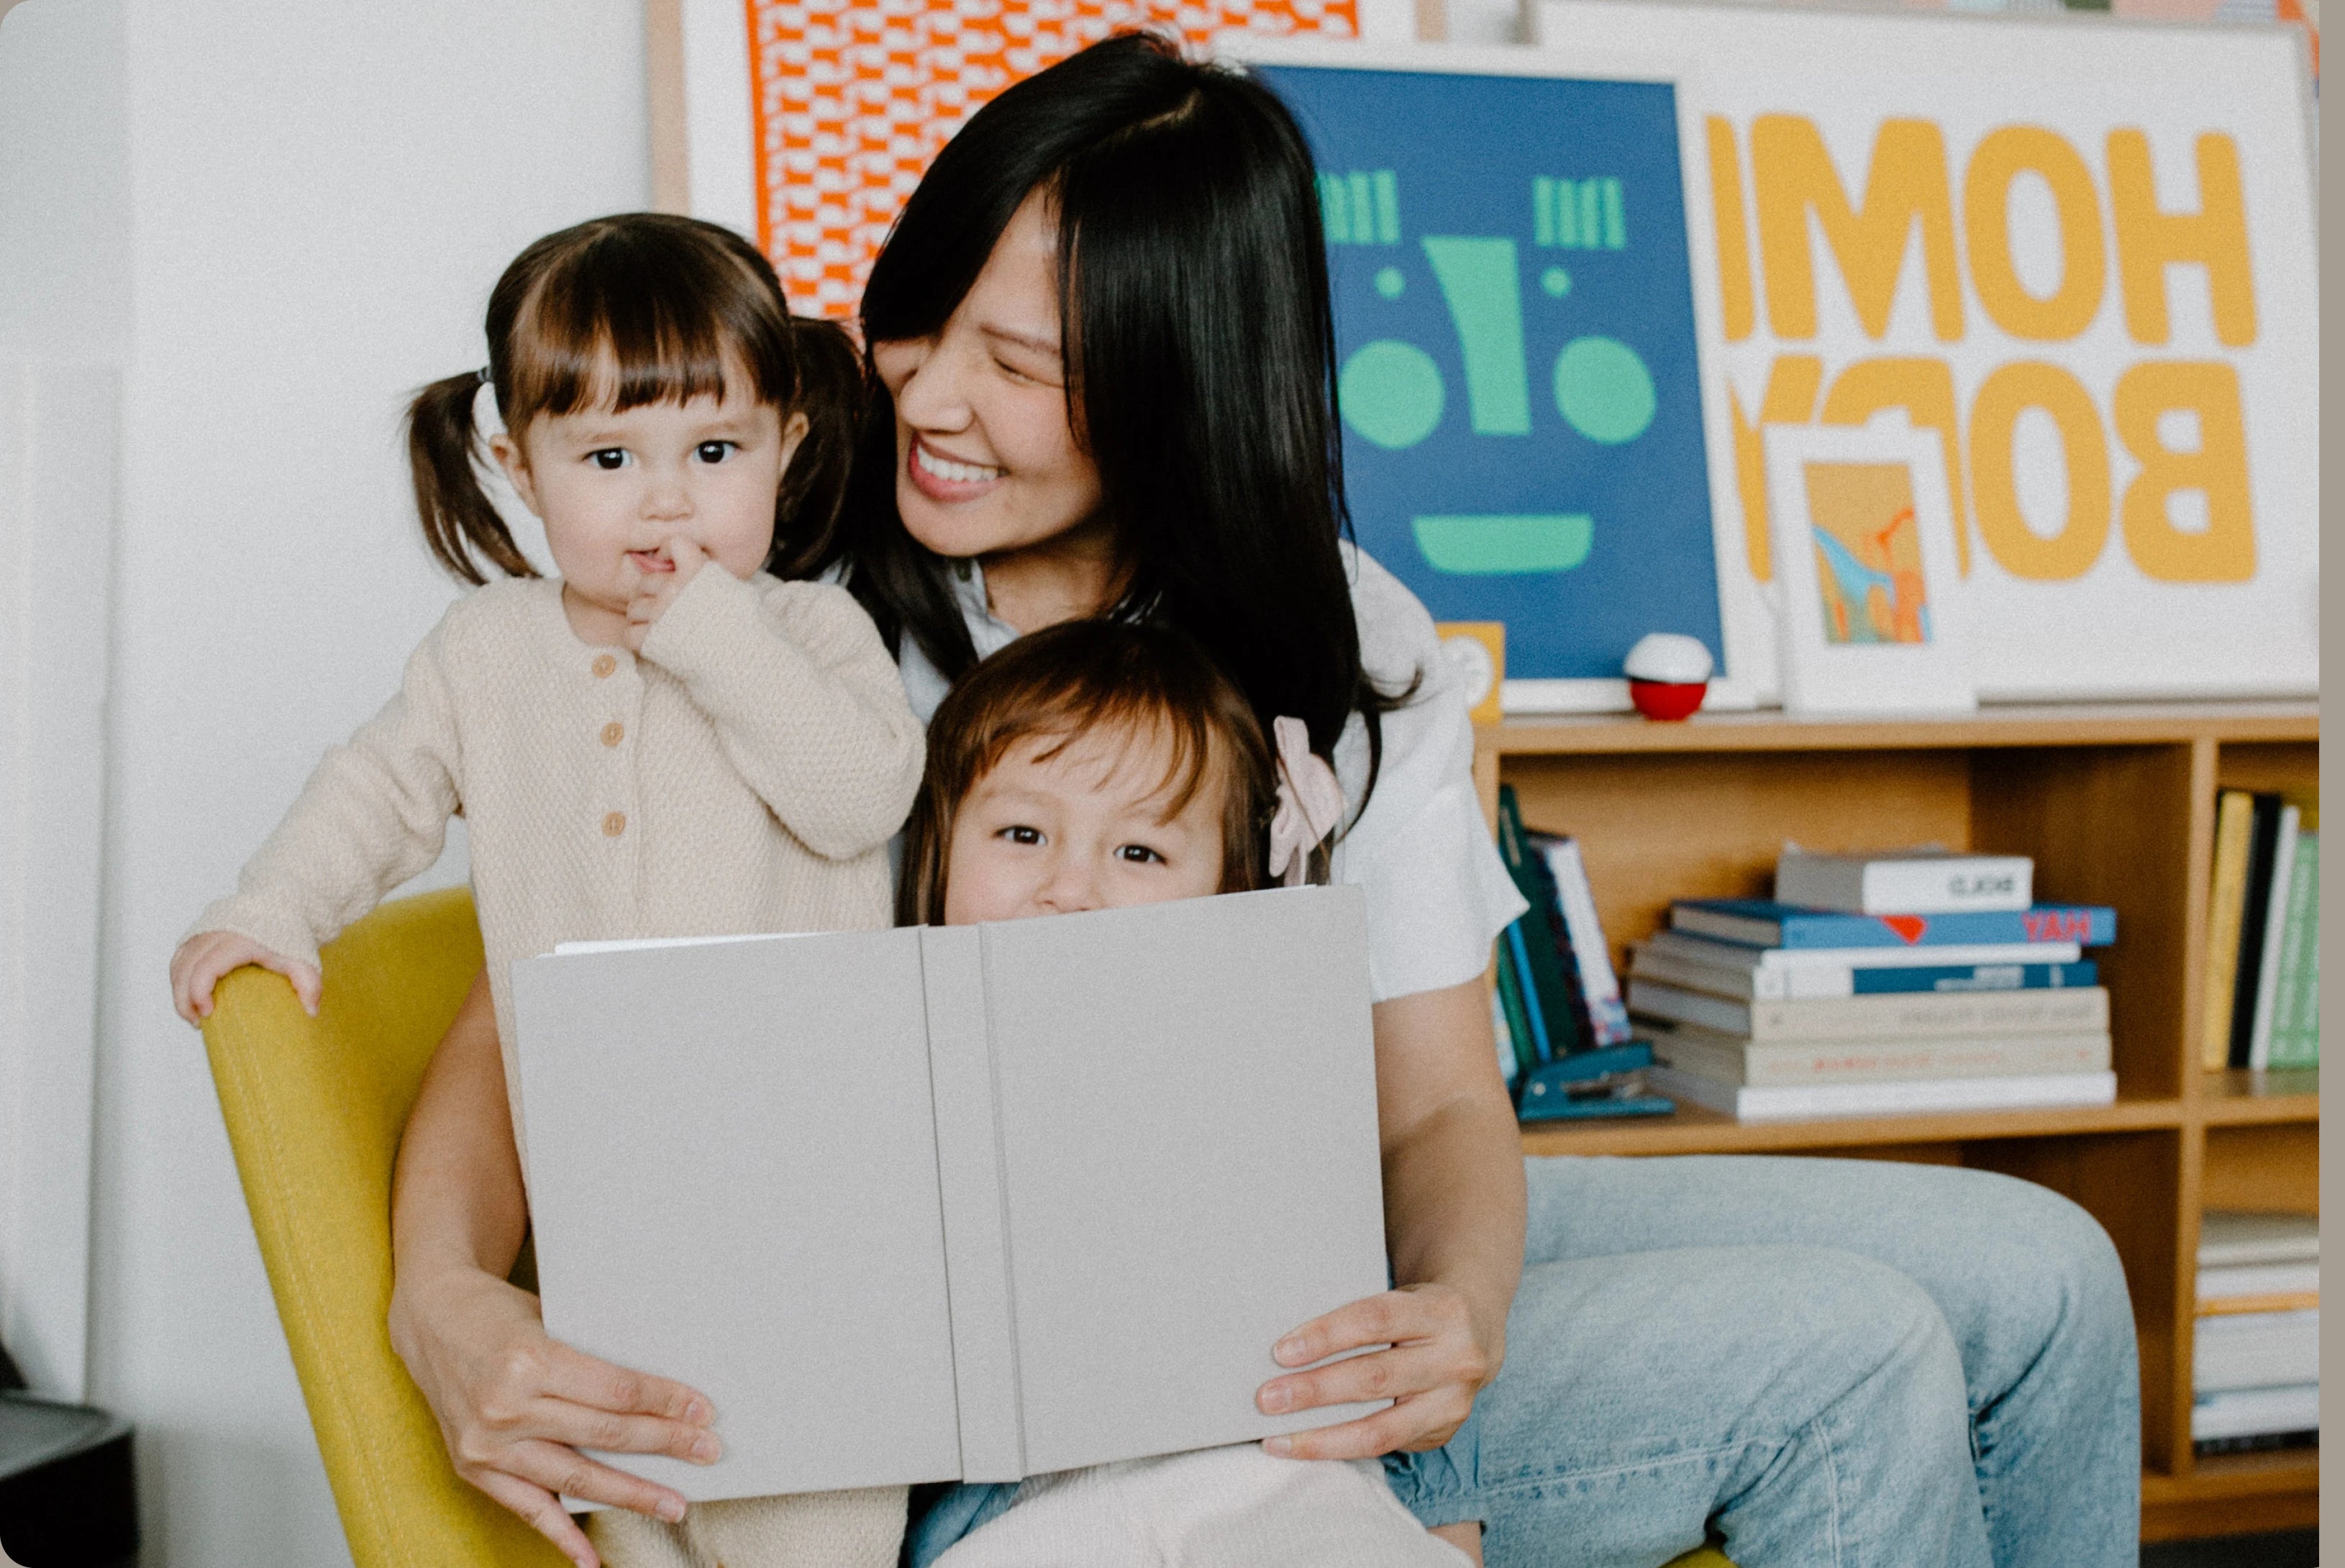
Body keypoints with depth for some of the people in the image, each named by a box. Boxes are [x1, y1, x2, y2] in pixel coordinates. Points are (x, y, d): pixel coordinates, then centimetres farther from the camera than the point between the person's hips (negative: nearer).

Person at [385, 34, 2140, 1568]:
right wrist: (448, 1304, -32)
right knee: (1852, 1364, -18)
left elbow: (1439, 1102, -3)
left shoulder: (1351, 646, 0)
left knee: (2034, 1277, 3)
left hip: (1333, 1273, 5)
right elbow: (527, 1027, -10)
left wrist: (1457, 1305, -26)